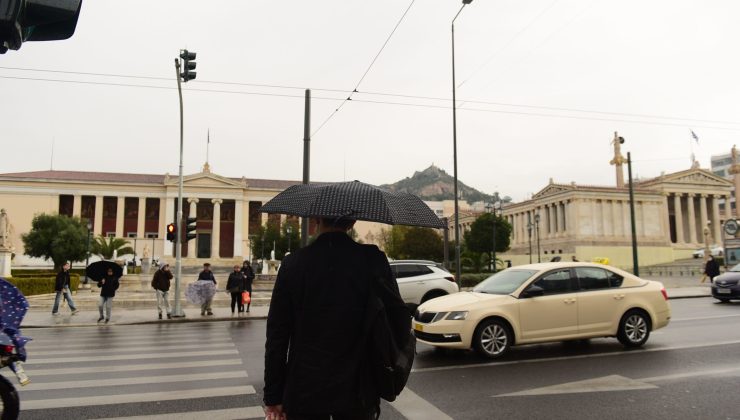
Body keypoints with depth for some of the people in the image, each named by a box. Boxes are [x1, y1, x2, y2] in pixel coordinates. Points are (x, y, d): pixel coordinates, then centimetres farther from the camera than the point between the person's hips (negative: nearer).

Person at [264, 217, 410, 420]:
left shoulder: (293, 263, -7)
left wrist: (273, 396, 1)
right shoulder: (373, 260, -9)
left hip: (304, 393, 0)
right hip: (357, 391, 0)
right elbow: (399, 321, -12)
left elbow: (276, 335, -5)